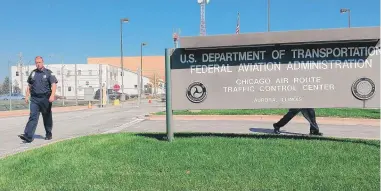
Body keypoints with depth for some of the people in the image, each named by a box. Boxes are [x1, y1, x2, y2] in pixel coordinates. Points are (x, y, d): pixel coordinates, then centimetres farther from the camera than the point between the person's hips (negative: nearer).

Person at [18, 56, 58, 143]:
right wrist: (27, 96, 12)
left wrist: (52, 95, -23)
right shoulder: (33, 73, 12)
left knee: (47, 117, 9)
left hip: (45, 99, -3)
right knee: (33, 116, -8)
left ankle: (49, 134, 24)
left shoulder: (49, 73, -2)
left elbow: (54, 85, -10)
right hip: (34, 99, 3)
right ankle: (28, 136, -15)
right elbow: (29, 85, 20)